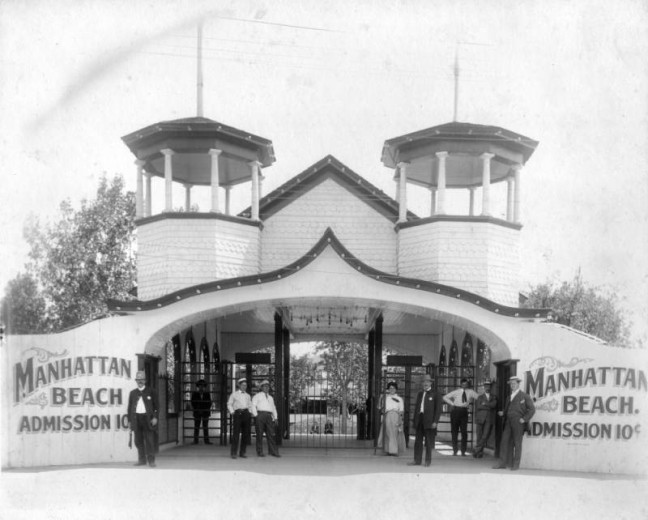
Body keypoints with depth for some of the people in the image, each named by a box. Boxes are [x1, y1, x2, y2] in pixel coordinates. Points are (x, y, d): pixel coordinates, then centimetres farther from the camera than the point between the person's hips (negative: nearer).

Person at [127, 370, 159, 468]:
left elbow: (155, 406, 4)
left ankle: (151, 460, -3)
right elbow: (130, 407, 14)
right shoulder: (132, 393, 14)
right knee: (138, 441, 5)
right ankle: (142, 460, 13)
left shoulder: (151, 392, 6)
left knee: (149, 440, -6)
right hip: (136, 419, 3)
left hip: (147, 418, -3)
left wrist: (155, 417, -6)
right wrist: (130, 420, 8)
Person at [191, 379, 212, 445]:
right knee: (196, 427, -1)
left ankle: (206, 440, 2)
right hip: (197, 413, -1)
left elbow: (209, 403, 7)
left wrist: (207, 409, -5)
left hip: (205, 412, 1)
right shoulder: (194, 394, 3)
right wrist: (196, 410, -6)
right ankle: (195, 440, 2)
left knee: (205, 427, 0)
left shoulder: (207, 394, 5)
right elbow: (193, 403, 3)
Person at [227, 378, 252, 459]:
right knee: (236, 433, -11)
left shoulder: (248, 395, 23)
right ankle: (233, 453, -9)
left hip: (246, 414, 4)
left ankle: (242, 453, 7)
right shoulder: (234, 394, 12)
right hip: (237, 413, -4)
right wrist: (232, 412, -4)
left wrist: (250, 412, 6)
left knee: (246, 434, 0)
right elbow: (229, 404, 10)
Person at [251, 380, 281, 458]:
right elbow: (253, 405, 3)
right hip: (260, 414, -4)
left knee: (271, 434, -3)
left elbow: (273, 408, 26)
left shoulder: (270, 397, 26)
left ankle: (273, 451, -5)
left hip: (269, 416, 4)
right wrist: (256, 415, -8)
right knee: (259, 434, -4)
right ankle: (260, 452, 0)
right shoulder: (257, 396, 12)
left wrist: (275, 418, 14)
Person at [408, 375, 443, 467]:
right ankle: (417, 460, 11)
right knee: (418, 441, 6)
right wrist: (415, 420, 10)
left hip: (429, 421, -5)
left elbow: (438, 409, -5)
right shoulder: (420, 394, 17)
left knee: (429, 442, 1)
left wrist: (435, 422, -12)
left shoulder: (435, 394, 0)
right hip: (420, 420, 5)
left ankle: (428, 461, 9)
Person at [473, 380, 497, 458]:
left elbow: (494, 405, -5)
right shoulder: (480, 397, 15)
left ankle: (476, 451, -6)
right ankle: (480, 452, 9)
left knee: (485, 436, -12)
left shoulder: (494, 398, 15)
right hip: (480, 418, 0)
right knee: (479, 436, 0)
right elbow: (478, 406, 0)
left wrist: (484, 403, -6)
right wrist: (489, 407, -5)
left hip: (489, 419, 0)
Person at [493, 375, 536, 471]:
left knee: (517, 443, -2)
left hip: (518, 423, -5)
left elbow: (532, 409, -2)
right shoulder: (509, 397, 21)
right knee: (504, 442, 0)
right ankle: (502, 463, 2)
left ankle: (515, 464, 3)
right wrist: (502, 413, 5)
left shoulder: (524, 396, 2)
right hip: (508, 422, 6)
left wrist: (524, 419, -11)